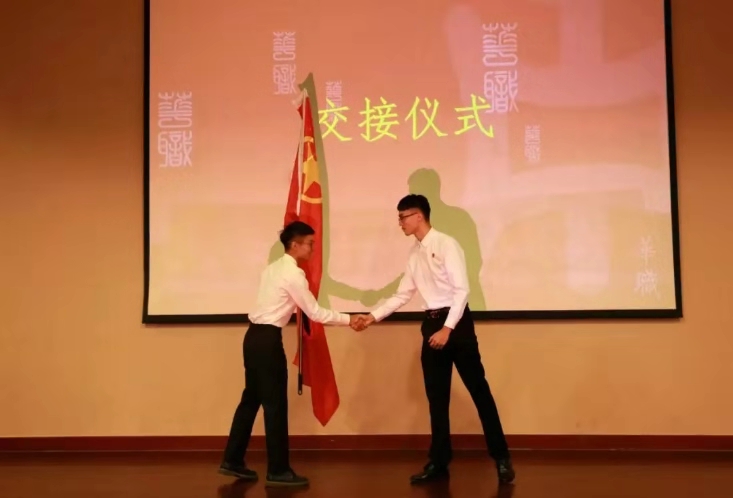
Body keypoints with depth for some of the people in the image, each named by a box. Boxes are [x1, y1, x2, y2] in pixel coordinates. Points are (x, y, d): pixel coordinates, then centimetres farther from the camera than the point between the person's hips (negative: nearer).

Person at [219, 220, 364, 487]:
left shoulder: (274, 268, 16)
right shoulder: (294, 274, -12)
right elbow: (315, 313, -11)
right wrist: (348, 319, -2)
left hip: (254, 336, 9)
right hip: (268, 339, -9)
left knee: (252, 398, 15)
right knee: (275, 403, -2)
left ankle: (232, 461, 22)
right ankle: (278, 470, 7)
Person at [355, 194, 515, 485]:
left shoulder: (446, 245, -12)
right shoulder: (414, 254, 11)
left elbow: (461, 289, -16)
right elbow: (403, 295, 15)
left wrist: (447, 328, -21)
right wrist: (374, 316, 7)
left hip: (456, 321, -7)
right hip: (432, 324, 7)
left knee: (478, 389, 1)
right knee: (436, 397, 11)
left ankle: (501, 458, 14)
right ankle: (438, 462, 21)